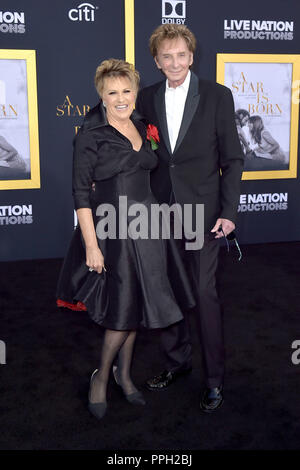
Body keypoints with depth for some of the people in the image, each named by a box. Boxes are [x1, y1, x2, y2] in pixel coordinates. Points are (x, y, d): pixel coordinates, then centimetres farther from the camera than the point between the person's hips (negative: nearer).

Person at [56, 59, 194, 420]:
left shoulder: (141, 128, 9)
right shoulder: (90, 134, -10)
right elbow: (81, 193, -12)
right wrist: (91, 245, -17)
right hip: (113, 230, -6)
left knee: (136, 305, 13)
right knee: (124, 307, -2)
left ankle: (124, 374, 31)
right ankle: (102, 377, 21)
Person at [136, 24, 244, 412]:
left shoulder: (217, 96, -4)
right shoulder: (146, 99, 5)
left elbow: (232, 158, -4)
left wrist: (228, 212, -10)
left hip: (202, 212, -3)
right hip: (160, 211, 4)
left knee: (205, 293, -1)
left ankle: (214, 378, 15)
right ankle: (177, 360, 32)